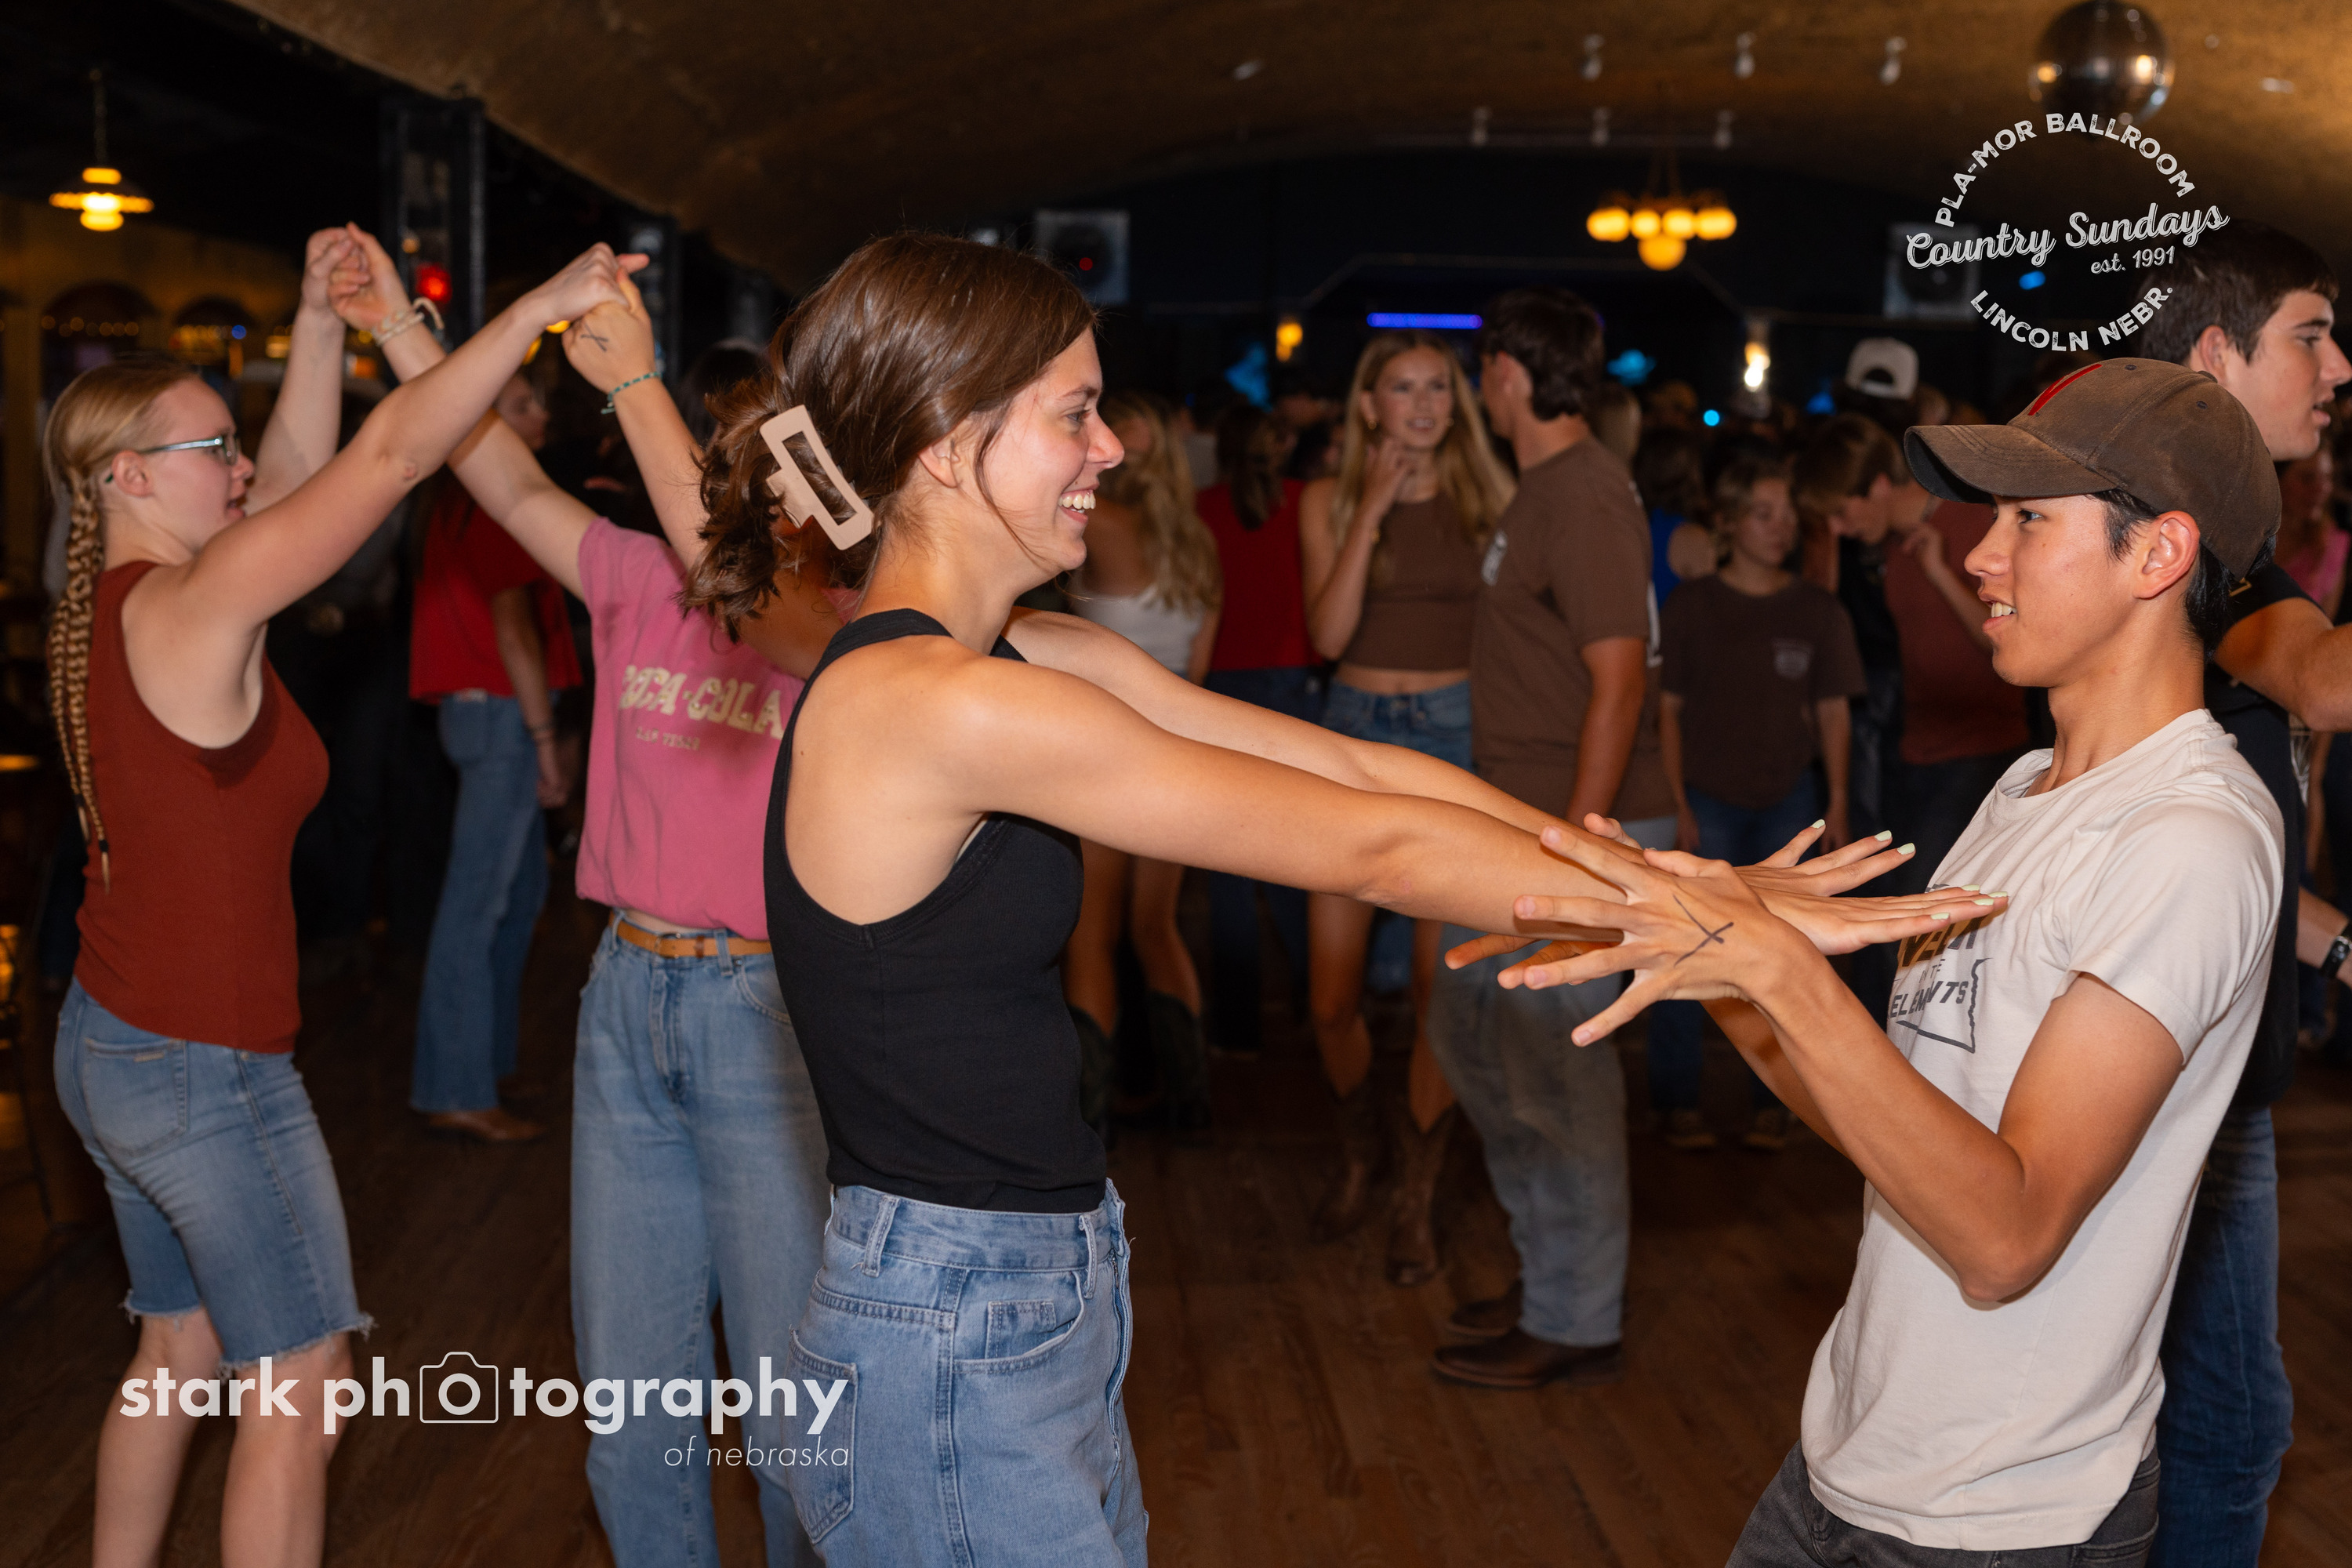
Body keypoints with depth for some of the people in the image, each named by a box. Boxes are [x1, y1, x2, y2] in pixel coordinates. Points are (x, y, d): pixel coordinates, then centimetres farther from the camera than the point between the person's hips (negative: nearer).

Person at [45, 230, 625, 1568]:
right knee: (298, 1388, 4)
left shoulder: (105, 607, 5)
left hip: (112, 1046, 9)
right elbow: (390, 457, -23)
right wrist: (542, 307, -19)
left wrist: (321, 317, 5)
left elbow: (302, 469, 12)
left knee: (183, 1352, 23)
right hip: (210, 1073, -9)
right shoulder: (194, 604, -21)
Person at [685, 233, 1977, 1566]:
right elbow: (1366, 848, -21)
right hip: (951, 1352, -9)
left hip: (1049, 1307, 9)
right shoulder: (937, 705, -23)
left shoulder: (1038, 666, 6)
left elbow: (1359, 769, 4)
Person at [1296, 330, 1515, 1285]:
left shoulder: (1490, 502, 5)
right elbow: (1329, 633, -8)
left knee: (1441, 991, -1)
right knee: (1332, 997, 2)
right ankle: (1360, 1149, 31)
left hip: (1455, 738, -1)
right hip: (1353, 734, 1)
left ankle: (1414, 1199, 16)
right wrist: (1373, 509, -11)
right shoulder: (1329, 501, 5)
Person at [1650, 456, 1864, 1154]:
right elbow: (1669, 710, 0)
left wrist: (1837, 802, 3)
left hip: (1788, 799, 2)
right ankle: (1677, 1099, 8)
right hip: (1707, 798, -2)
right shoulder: (1690, 606, 0)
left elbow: (1832, 711, 8)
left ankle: (1769, 1101, 13)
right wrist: (1678, 805, -5)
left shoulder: (1817, 612, 5)